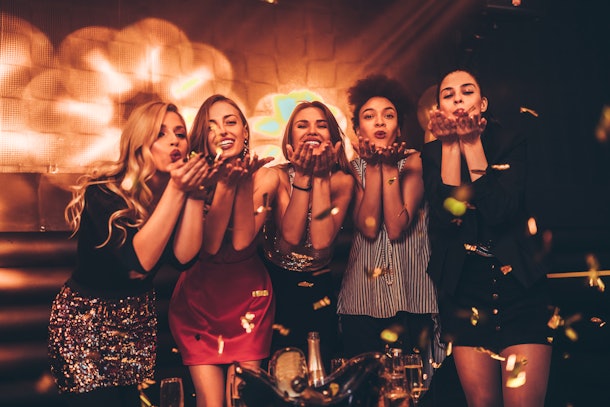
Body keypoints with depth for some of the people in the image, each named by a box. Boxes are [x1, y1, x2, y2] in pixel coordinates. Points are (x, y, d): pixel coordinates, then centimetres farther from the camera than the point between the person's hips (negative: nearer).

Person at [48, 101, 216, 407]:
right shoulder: (103, 192, -22)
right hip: (85, 320, -5)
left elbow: (183, 257, -18)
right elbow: (139, 260, -32)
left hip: (138, 318, 5)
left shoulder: (178, 190, -6)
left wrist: (193, 193, -25)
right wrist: (176, 192, -35)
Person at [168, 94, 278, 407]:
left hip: (249, 293, 1)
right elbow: (209, 244, -21)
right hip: (200, 293, -1)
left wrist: (244, 181, -25)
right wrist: (226, 182, -28)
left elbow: (242, 240, -18)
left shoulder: (265, 177, -9)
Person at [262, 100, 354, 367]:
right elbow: (290, 236, -23)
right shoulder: (278, 175, -10)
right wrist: (303, 175, -26)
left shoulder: (342, 181, -9)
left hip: (319, 288, 1)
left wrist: (321, 177, -22)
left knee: (321, 364, 7)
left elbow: (321, 241, -22)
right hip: (275, 284, -1)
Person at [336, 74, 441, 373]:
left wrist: (390, 167, -12)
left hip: (410, 295, -1)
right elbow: (368, 227, -14)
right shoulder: (353, 169, 4)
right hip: (362, 296, 1)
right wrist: (374, 167, -13)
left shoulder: (413, 163, 1)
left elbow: (396, 228, -14)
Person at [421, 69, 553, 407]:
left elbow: (499, 211, -17)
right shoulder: (432, 153, 3)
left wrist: (471, 141, -14)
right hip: (463, 289, 1)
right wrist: (452, 144, -12)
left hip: (519, 286, -1)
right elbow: (446, 214, -14)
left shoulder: (510, 144, 0)